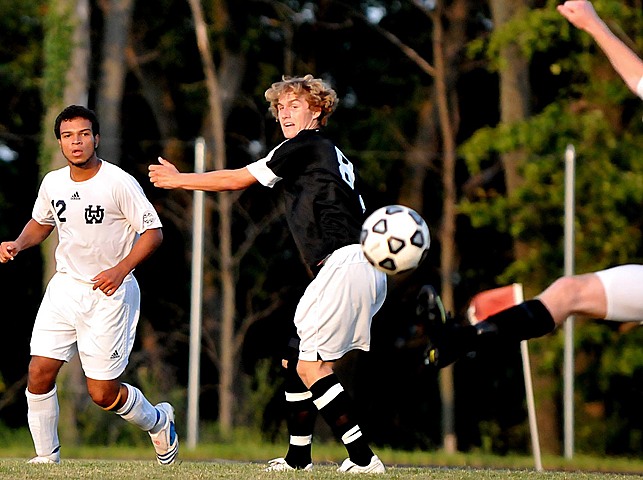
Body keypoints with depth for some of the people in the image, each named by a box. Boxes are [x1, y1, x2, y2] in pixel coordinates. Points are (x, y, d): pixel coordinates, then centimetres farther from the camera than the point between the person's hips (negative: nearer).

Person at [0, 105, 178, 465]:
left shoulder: (120, 183, -13)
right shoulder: (52, 183, 3)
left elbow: (153, 232, -11)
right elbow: (41, 223, 23)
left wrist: (121, 269, -24)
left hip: (110, 293, -5)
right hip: (65, 287, 5)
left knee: (102, 393, -4)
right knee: (39, 373, -9)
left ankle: (157, 420, 27)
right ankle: (46, 458, 6)